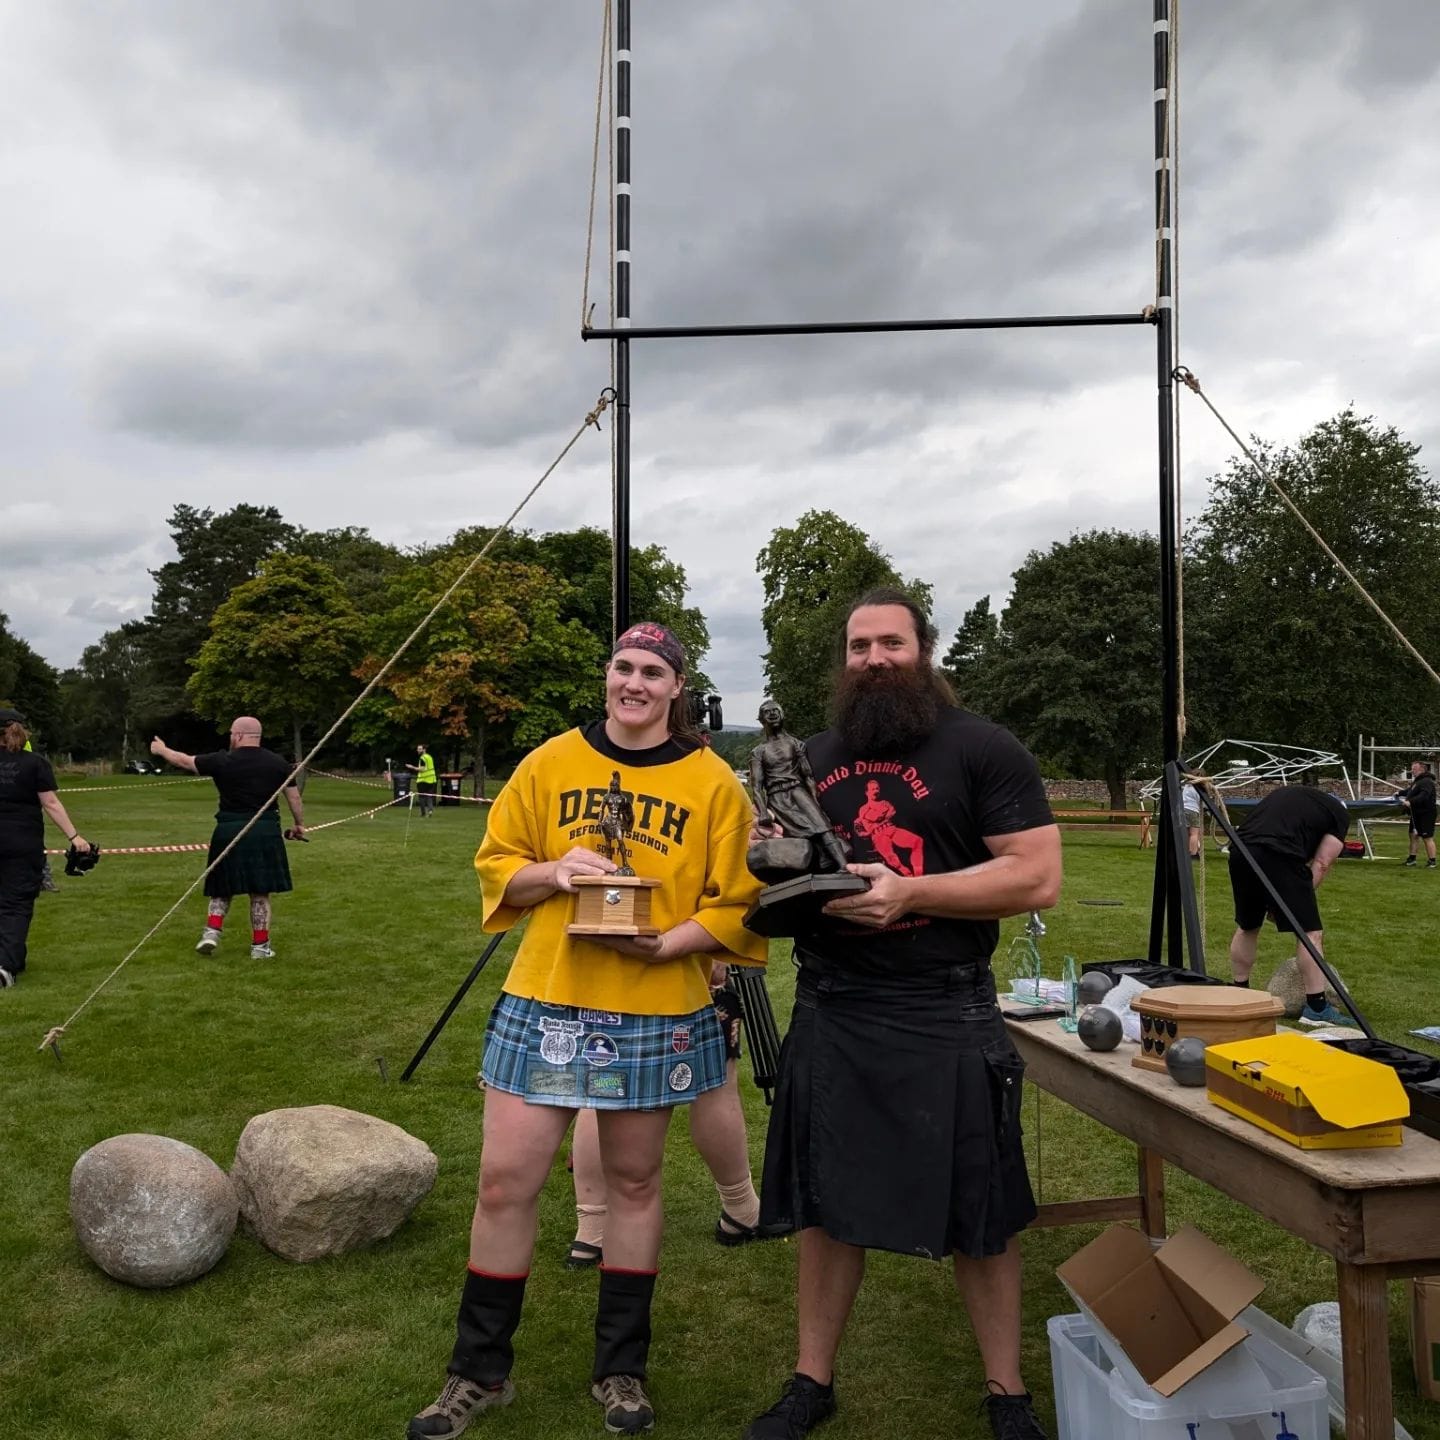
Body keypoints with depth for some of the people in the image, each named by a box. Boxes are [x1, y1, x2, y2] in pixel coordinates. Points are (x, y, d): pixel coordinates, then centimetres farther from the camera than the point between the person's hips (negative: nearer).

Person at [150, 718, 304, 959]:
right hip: (265, 831, 1)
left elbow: (184, 761, 10)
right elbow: (294, 796, 6)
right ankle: (260, 946, 9)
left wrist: (161, 750, 28)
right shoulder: (278, 762, 2)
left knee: (222, 889, 17)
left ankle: (211, 932, 5)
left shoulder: (222, 760, -2)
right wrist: (299, 824, 19)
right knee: (260, 893, 7)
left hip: (229, 831, -1)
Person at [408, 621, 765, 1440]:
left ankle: (622, 1370, 33)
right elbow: (495, 865, 7)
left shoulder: (714, 783, -2)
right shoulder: (550, 764, 2)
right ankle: (480, 1371, 25)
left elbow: (735, 904, -3)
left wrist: (666, 943, -19)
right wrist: (551, 872, -13)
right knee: (506, 1181, 4)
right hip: (544, 1004, 1)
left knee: (634, 1181, 12)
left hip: (656, 1014, -1)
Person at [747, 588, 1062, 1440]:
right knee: (825, 1206, 14)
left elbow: (1038, 877, -12)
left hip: (946, 1017, -4)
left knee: (978, 1217, 10)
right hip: (830, 1013, 4)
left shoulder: (985, 750, -5)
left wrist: (909, 893, -22)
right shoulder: (815, 758, 11)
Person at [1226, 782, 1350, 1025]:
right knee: (1310, 932, 6)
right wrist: (1302, 898, 16)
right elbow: (1321, 863, 10)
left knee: (1246, 927, 24)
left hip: (1239, 851, 6)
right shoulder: (1339, 814, 20)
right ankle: (1316, 1007, 9)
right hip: (1279, 857, -6)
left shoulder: (1283, 793, 36)